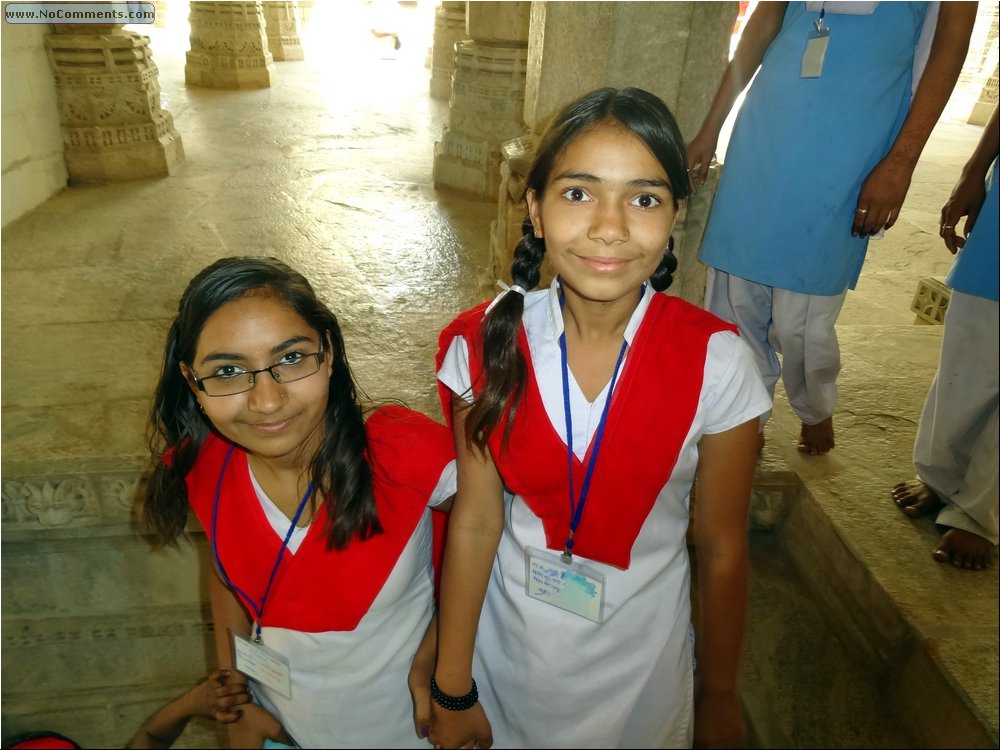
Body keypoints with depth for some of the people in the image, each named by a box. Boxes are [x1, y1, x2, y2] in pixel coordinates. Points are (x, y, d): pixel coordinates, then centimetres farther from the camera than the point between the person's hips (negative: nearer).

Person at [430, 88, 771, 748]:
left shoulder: (715, 363, -21)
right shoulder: (487, 344, -18)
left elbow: (721, 549, -11)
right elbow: (474, 524, -12)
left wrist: (719, 697, 1)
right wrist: (452, 690, -4)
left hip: (640, 659, 0)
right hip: (507, 645, 1)